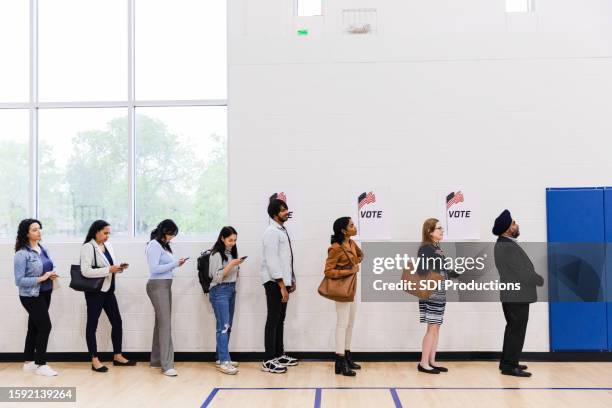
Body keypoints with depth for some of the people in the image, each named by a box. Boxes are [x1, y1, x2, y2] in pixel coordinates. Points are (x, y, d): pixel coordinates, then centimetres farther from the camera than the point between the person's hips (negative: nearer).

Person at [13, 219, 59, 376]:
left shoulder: (43, 250, 7)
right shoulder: (22, 254, -15)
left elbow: (49, 268, 19)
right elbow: (19, 280, -18)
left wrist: (52, 274, -4)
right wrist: (41, 278, -21)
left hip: (45, 294, 7)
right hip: (31, 296, -7)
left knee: (34, 328, 14)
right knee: (45, 327, -8)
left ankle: (29, 362, 26)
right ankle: (41, 365, 3)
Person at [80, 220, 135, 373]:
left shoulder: (108, 245, 8)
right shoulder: (87, 247, -13)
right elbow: (86, 271, -22)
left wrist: (119, 267, -4)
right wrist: (109, 270, -24)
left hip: (108, 290, 8)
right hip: (94, 292, -7)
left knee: (117, 322, 11)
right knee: (92, 325, 4)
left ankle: (117, 356, 22)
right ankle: (95, 361, 11)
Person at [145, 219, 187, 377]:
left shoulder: (163, 245, 16)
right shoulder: (154, 245, -11)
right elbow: (154, 269, -19)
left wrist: (176, 264, 0)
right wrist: (175, 264, -17)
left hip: (165, 286, 9)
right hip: (158, 286, -9)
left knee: (161, 323, 12)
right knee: (165, 324, -12)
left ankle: (156, 360, 20)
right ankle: (167, 365, -11)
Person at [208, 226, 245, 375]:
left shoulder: (232, 253, 13)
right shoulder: (216, 254, -9)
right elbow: (217, 277, -15)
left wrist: (237, 267, 2)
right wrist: (231, 264, -21)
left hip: (231, 290, 8)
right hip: (220, 291, -8)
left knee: (227, 326, 9)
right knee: (223, 326, -12)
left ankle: (221, 358, 17)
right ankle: (224, 362, -13)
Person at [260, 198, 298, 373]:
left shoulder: (283, 230, 14)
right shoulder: (272, 231, -14)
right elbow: (272, 260, -20)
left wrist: (291, 280, 16)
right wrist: (282, 285, -22)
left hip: (283, 281, 9)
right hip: (274, 282, -9)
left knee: (280, 319, 14)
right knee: (273, 320, -6)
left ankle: (279, 355, 23)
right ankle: (268, 361, -1)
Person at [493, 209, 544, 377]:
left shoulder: (503, 244, 10)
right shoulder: (508, 247, -23)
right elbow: (523, 272, -20)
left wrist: (535, 277, 8)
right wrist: (541, 280, -5)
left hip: (512, 294, 10)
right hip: (517, 295, -10)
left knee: (513, 329, 17)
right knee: (517, 331, -3)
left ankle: (507, 362, 24)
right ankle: (509, 366, 3)